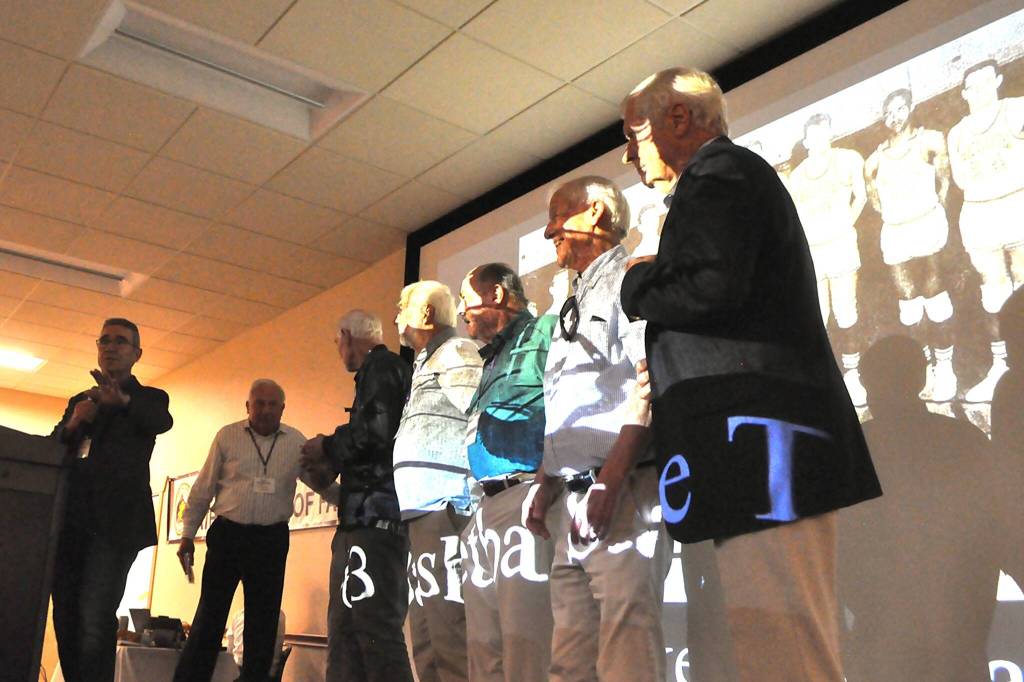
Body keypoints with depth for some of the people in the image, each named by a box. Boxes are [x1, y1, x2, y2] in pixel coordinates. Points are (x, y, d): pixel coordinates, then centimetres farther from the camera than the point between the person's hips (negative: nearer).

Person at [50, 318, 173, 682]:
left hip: (113, 521, -5)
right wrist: (73, 424, -7)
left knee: (95, 623, -15)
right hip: (69, 518, 5)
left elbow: (162, 421, -16)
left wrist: (122, 400, -37)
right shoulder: (79, 400, 22)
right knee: (66, 620, 6)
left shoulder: (148, 398, 8)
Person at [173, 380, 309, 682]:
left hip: (271, 540, 1)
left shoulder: (296, 442, 4)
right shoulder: (227, 436, 2)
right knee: (209, 618, 2)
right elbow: (203, 489, 5)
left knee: (263, 622, 8)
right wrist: (187, 535, 3)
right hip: (227, 534, -1)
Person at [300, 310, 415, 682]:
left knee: (375, 627, -12)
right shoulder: (382, 369, 26)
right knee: (346, 627, 11)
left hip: (375, 515, -11)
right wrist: (332, 466, 21)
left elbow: (375, 430, -20)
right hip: (365, 520, 11)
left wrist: (327, 447, -5)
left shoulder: (381, 366, -4)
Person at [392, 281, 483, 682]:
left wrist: (476, 496, -18)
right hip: (425, 514, 10)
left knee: (450, 639, -13)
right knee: (426, 642, 10)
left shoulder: (454, 353, -1)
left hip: (446, 510, -10)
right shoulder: (426, 364, 27)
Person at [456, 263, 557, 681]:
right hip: (487, 506, 9)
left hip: (526, 494, -9)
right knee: (484, 647, 9)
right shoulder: (492, 360, 28)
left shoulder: (544, 332, 1)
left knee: (524, 643, -11)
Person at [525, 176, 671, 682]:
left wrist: (608, 483, -22)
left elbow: (647, 385, -15)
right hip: (572, 501, 9)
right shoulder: (575, 305, 26)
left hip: (623, 492, -9)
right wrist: (545, 489, 17)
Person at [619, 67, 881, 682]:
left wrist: (636, 282, -2)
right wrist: (665, 365, 20)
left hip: (755, 438, -11)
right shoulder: (741, 174, 28)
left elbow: (709, 285, -20)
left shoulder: (717, 171, -3)